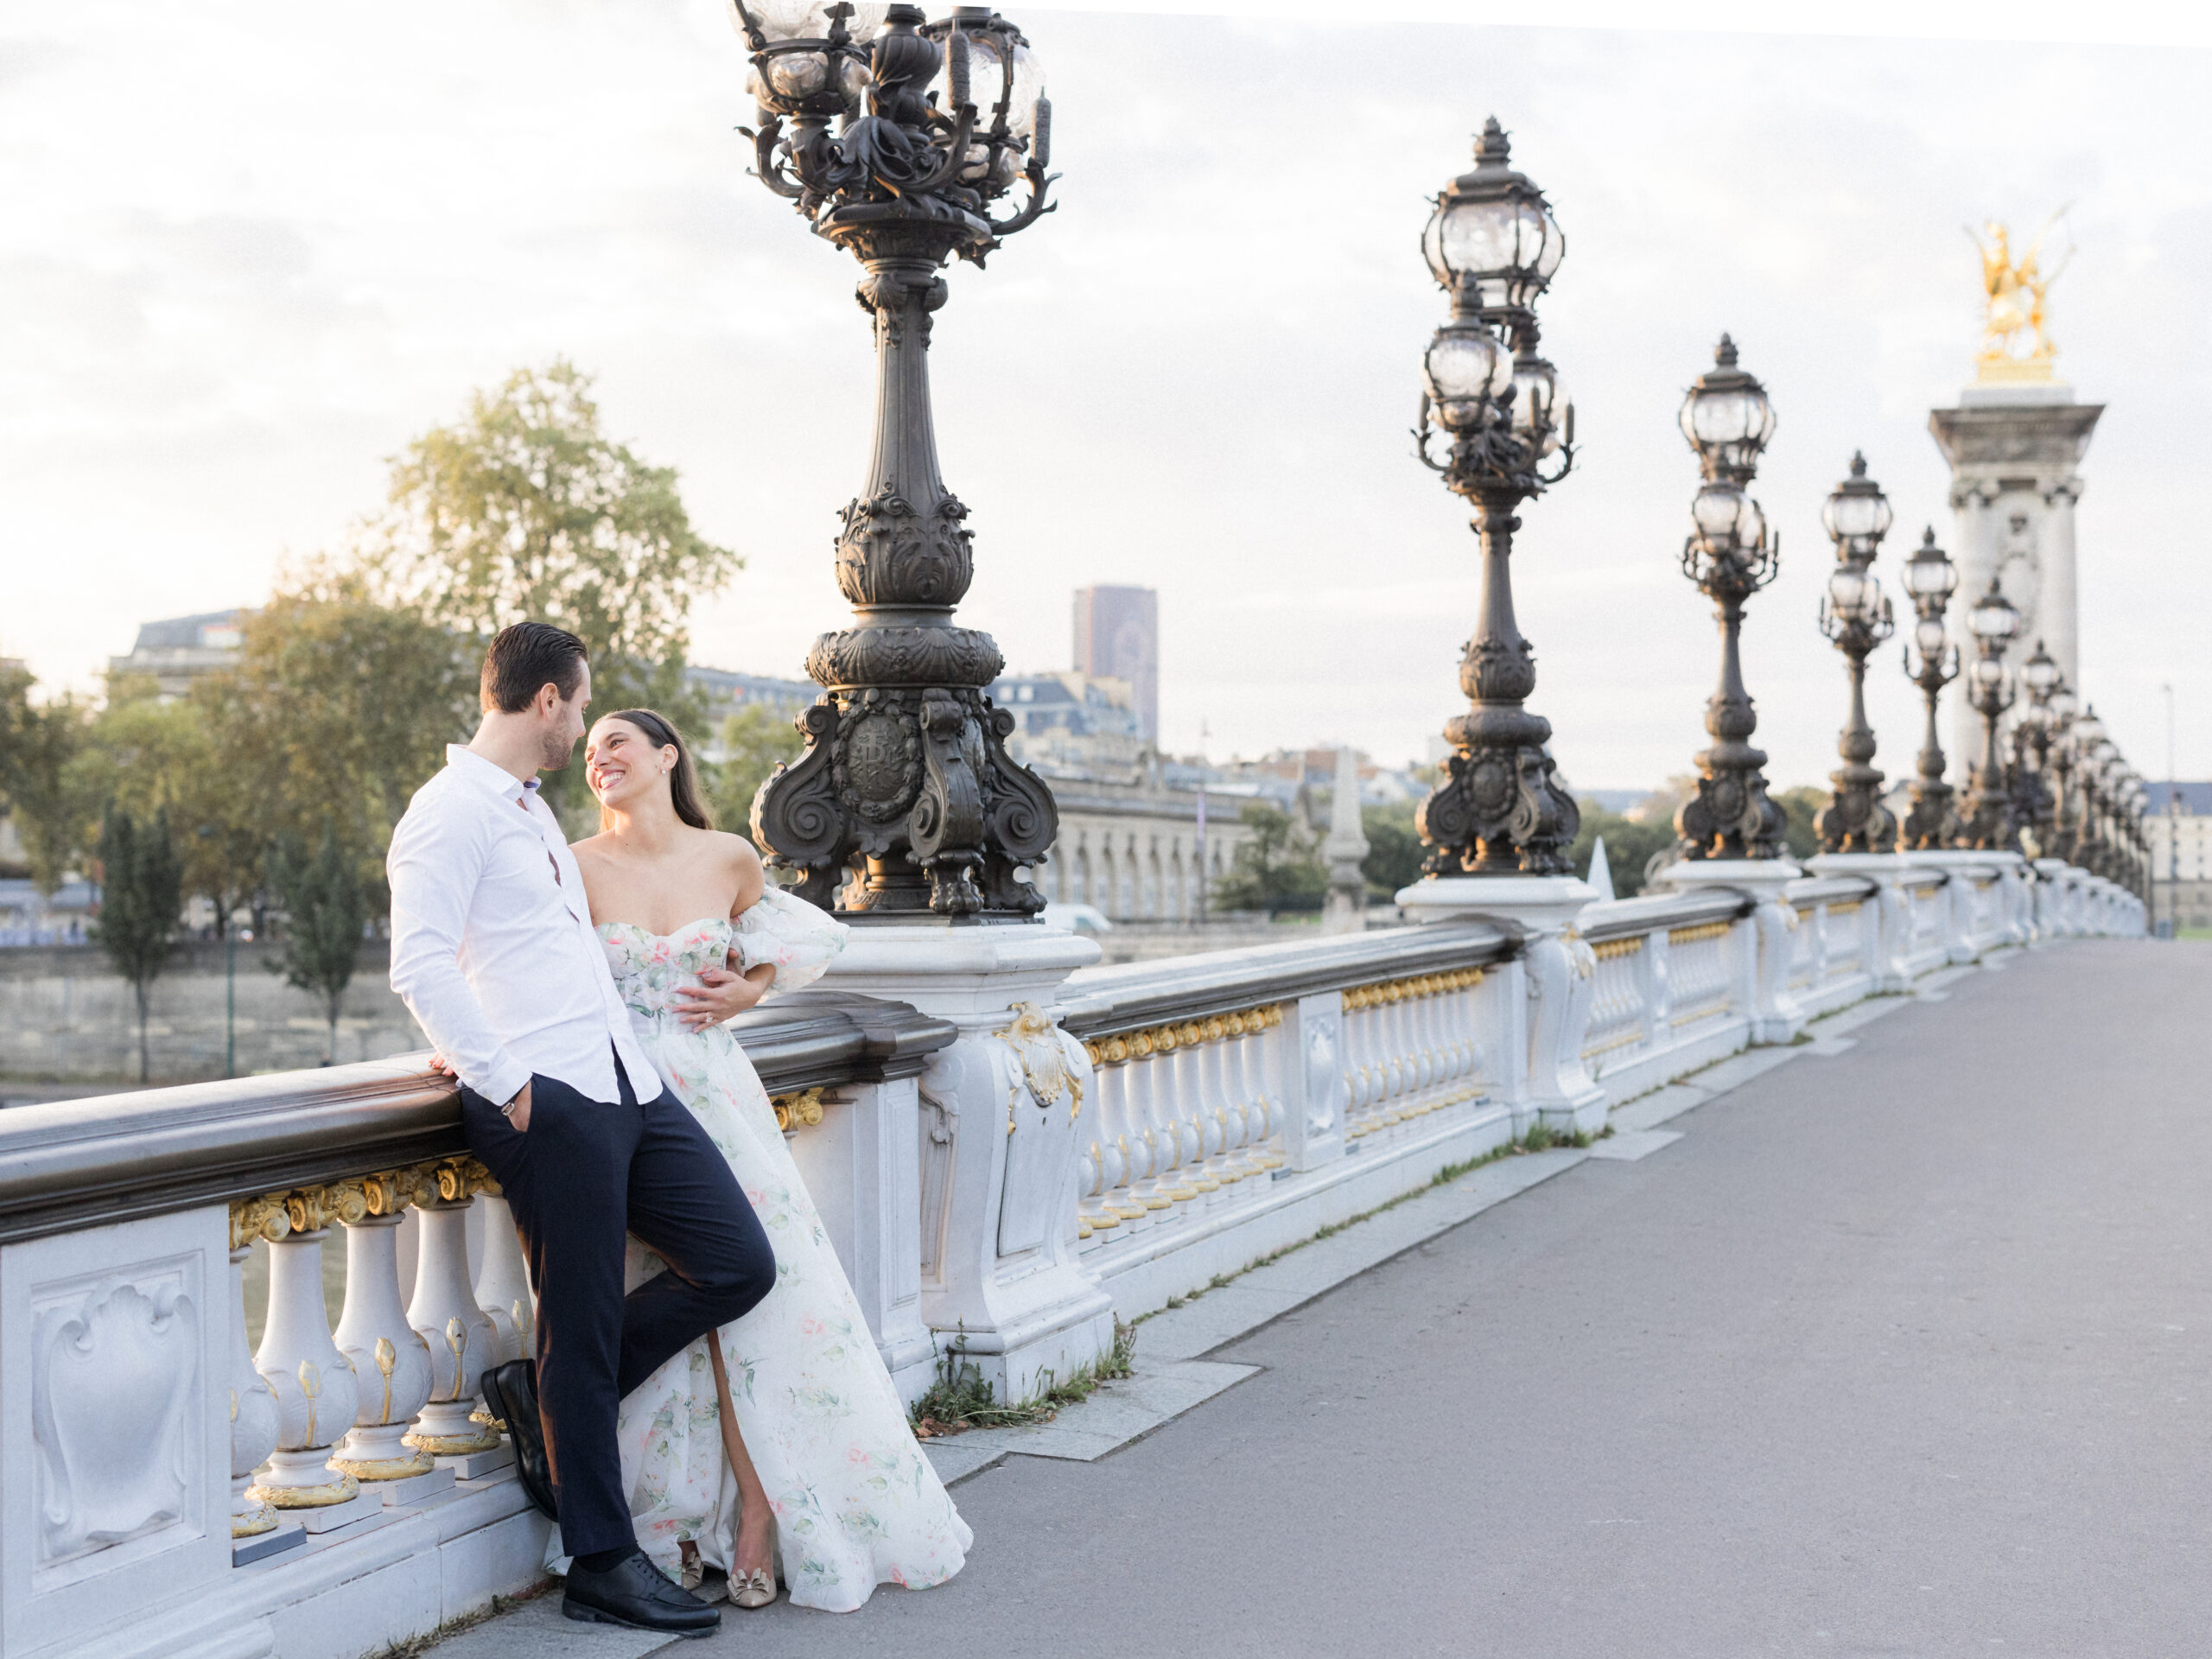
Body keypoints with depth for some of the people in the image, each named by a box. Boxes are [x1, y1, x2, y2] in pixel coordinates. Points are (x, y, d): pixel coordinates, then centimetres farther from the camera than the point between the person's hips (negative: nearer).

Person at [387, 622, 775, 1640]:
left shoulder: (534, 811, 23)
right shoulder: (452, 811, -8)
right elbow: (419, 968, -17)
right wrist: (503, 1081, -16)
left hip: (626, 1087, 9)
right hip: (548, 1103, -9)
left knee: (739, 1263, 4)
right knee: (584, 1330, -2)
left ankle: (545, 1397, 18)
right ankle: (603, 1567, 9)